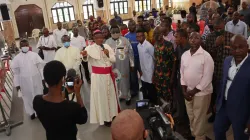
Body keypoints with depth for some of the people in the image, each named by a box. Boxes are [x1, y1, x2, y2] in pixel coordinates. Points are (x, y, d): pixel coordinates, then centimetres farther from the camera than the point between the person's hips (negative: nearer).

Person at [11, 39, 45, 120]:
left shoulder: (34, 55, -3)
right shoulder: (17, 58, -3)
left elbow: (41, 66, -1)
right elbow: (16, 72, 1)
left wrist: (43, 78, -4)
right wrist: (17, 84, 1)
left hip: (36, 79, 0)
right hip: (24, 81, 0)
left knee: (38, 95, 11)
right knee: (27, 97, 13)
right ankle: (31, 112, 34)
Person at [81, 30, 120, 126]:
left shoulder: (107, 46, 5)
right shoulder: (90, 48, -9)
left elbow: (114, 60, 3)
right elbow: (86, 59, -28)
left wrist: (108, 54, -15)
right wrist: (84, 56, -50)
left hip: (108, 74, 5)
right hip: (98, 76, -5)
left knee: (111, 94, 16)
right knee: (101, 96, 1)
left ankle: (112, 114, 35)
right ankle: (104, 117, 15)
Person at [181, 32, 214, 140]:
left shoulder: (206, 56, -16)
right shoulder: (184, 55, 2)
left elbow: (207, 78, -17)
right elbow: (182, 73, 6)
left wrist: (193, 91, -15)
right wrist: (184, 90, -3)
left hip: (201, 92, -5)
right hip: (188, 91, 5)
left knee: (199, 118, 8)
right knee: (191, 116, 20)